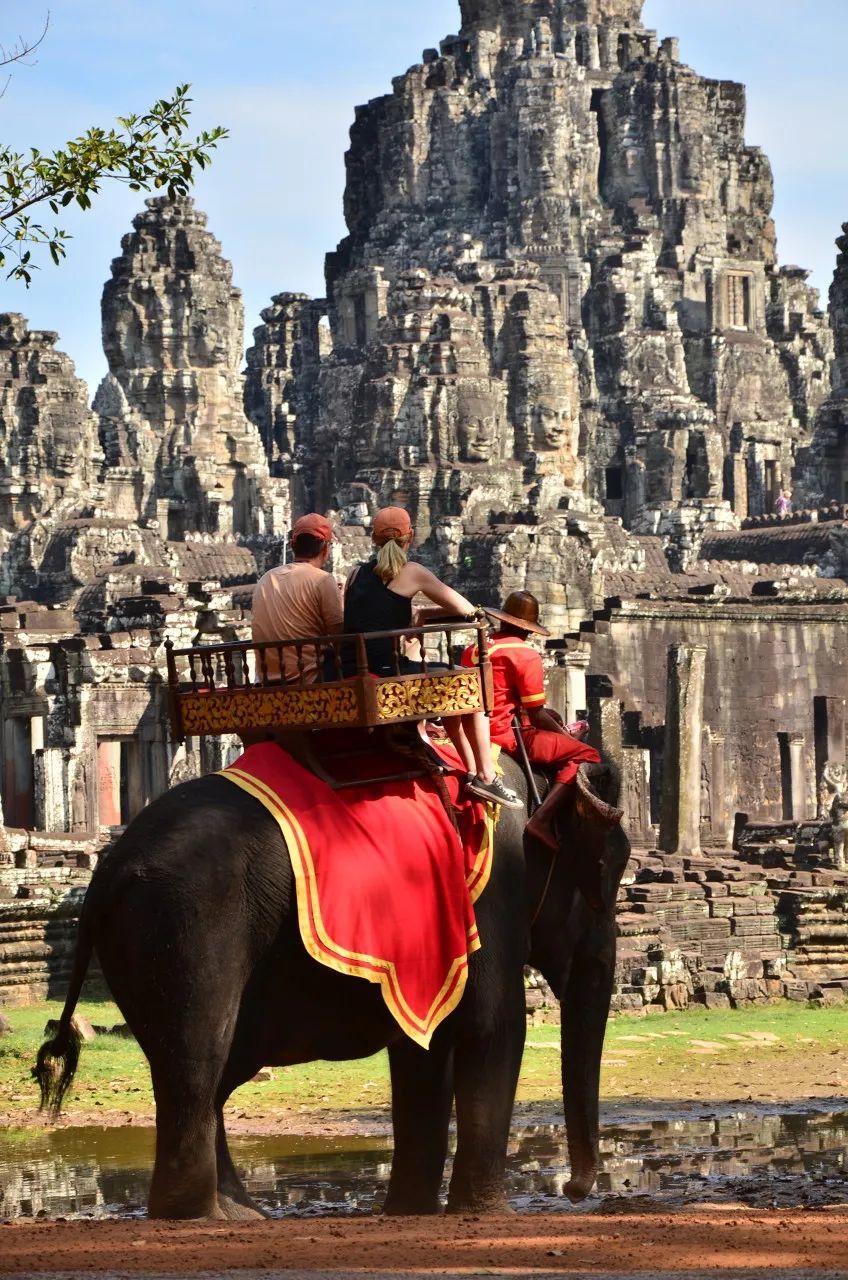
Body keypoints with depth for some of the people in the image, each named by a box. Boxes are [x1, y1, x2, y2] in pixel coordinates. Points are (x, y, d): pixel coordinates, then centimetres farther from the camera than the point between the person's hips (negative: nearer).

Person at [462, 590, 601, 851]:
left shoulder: (473, 650, 10)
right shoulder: (526, 656, -11)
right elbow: (536, 715, -12)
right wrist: (567, 736, 4)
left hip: (477, 731, 8)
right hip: (509, 736, -8)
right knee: (585, 755, -6)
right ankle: (543, 819, -23)